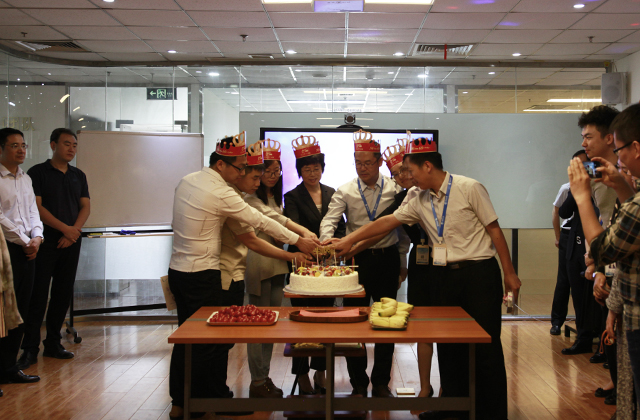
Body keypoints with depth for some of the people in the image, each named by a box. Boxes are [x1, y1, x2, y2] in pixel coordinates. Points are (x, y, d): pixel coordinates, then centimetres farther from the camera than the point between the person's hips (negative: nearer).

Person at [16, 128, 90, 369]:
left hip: (71, 242, 5)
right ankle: (30, 349, 0)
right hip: (45, 241, -5)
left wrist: (75, 231, -7)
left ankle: (53, 344, 17)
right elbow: (36, 207, -10)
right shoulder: (38, 173, -2)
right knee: (38, 295, -5)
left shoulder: (79, 176, 14)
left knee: (63, 294, 7)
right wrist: (64, 228, -14)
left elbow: (85, 207, 10)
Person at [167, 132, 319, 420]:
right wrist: (298, 242, -4)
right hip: (201, 276, -8)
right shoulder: (221, 193, -18)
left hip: (178, 270, 8)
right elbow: (260, 222, -13)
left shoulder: (186, 181, 6)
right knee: (209, 340, 3)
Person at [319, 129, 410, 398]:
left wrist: (402, 260, 8)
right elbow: (330, 219, -8)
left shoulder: (394, 189, 1)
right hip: (357, 258, 0)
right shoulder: (345, 191, 0)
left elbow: (402, 225, 9)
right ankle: (358, 383, 15)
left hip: (387, 258, 1)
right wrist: (327, 238, -29)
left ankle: (381, 382, 19)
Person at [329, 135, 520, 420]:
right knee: (448, 345, 10)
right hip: (444, 276, 6)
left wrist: (509, 273, -6)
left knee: (486, 347, 0)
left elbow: (494, 230, -6)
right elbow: (388, 221, 11)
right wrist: (347, 241, 9)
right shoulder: (420, 201, 8)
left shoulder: (468, 188, -8)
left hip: (478, 272, -5)